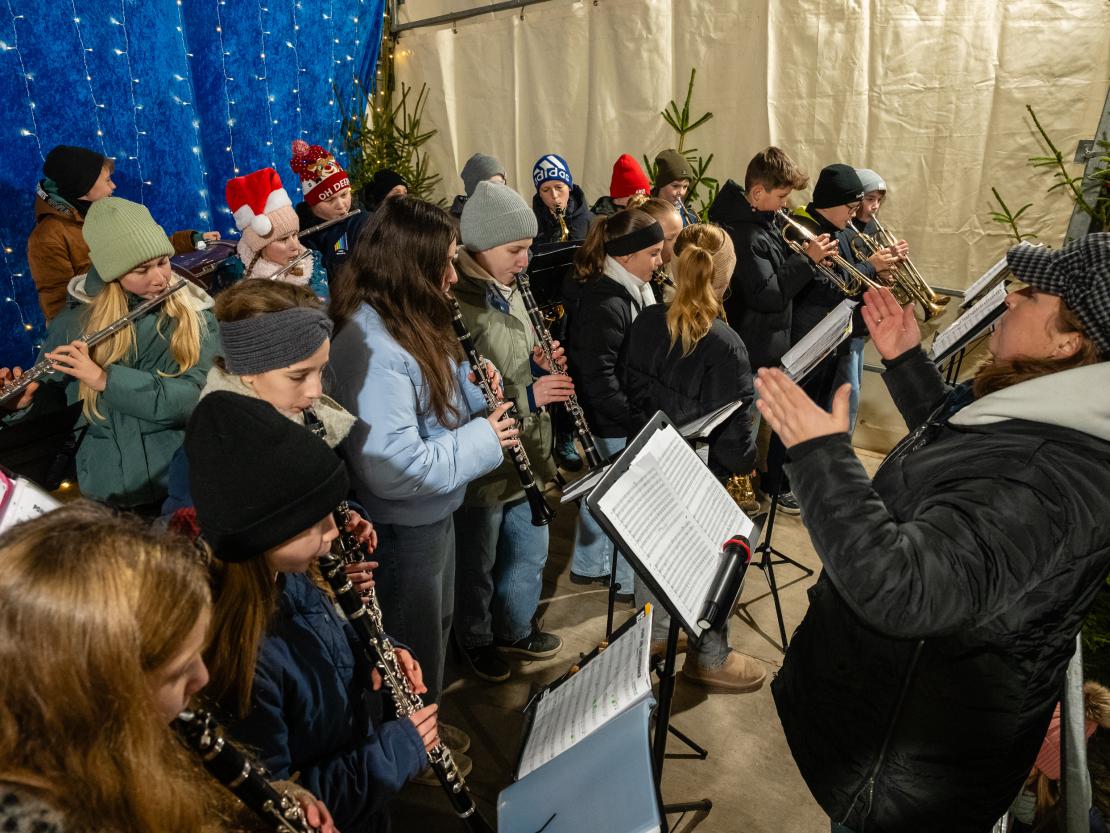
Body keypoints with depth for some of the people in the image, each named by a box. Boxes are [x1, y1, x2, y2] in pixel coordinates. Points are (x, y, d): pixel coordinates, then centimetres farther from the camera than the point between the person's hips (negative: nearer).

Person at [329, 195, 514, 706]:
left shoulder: (411, 324, 2)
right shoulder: (372, 347, -29)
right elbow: (394, 468, -34)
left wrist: (471, 389, -5)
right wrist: (482, 439, -23)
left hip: (434, 514, 10)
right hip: (401, 531, -10)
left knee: (437, 631, 28)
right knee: (415, 661, 12)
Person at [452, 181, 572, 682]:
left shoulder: (509, 292, 5)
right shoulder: (452, 306, -23)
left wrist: (543, 366, -3)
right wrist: (526, 395, -29)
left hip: (528, 456, 8)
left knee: (530, 554, 23)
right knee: (477, 565, 16)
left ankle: (516, 629, 47)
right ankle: (477, 640, 42)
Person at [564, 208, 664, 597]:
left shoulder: (633, 290, 4)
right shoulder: (604, 305, -26)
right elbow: (599, 380, -27)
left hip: (618, 418, 9)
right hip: (614, 424, -9)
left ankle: (588, 565, 40)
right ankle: (631, 579, 27)